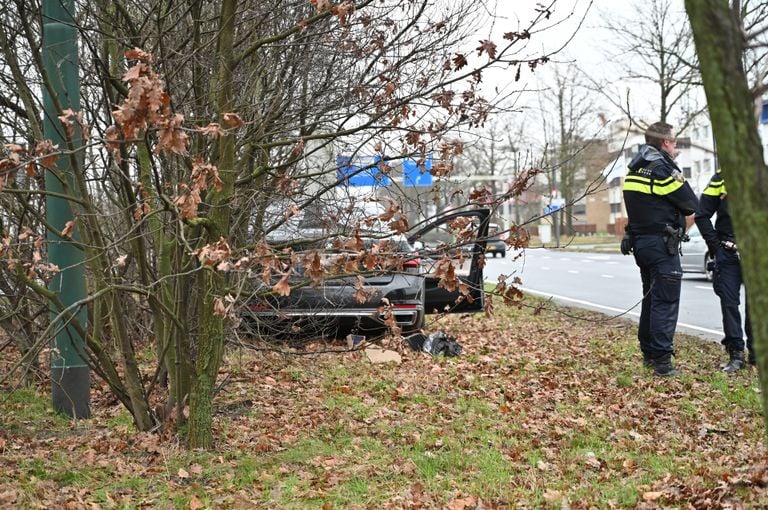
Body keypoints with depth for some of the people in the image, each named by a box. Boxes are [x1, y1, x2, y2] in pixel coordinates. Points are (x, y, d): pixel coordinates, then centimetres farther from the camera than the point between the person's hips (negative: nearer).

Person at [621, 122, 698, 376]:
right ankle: (662, 360, -9)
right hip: (662, 244, -9)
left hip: (640, 241, 9)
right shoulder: (663, 169, -15)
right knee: (666, 302, -7)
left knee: (651, 298, 18)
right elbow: (691, 205, -10)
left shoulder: (634, 170, 11)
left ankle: (648, 353, 24)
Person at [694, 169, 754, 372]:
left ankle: (756, 351, 16)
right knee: (729, 302, -1)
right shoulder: (721, 178, 2)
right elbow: (702, 216, 3)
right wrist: (715, 245, -3)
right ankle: (736, 354, 6)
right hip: (728, 254, -1)